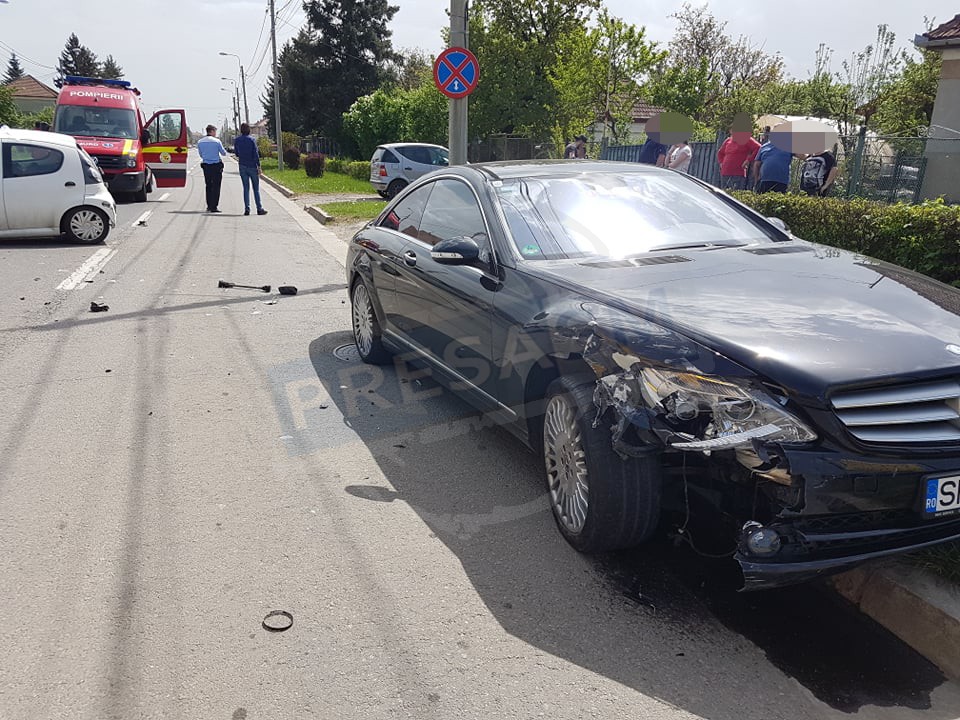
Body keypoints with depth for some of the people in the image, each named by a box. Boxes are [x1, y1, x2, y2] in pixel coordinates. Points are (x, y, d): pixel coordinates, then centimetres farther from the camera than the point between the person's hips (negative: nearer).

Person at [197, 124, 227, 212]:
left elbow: (201, 155, 15)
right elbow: (224, 153, 2)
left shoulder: (200, 142, 5)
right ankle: (214, 207, -5)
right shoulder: (217, 141, -8)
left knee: (208, 186, 15)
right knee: (216, 187, -1)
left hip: (206, 166, 5)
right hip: (216, 166, -4)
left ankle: (209, 206, 14)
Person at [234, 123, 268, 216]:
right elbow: (256, 154, -11)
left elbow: (236, 153, 13)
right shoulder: (252, 140, -7)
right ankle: (259, 209, 0)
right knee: (256, 188, 2)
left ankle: (247, 209, 1)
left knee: (246, 188, 6)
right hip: (252, 166, -3)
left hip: (243, 166, 3)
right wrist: (259, 166, -9)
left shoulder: (237, 140, 3)